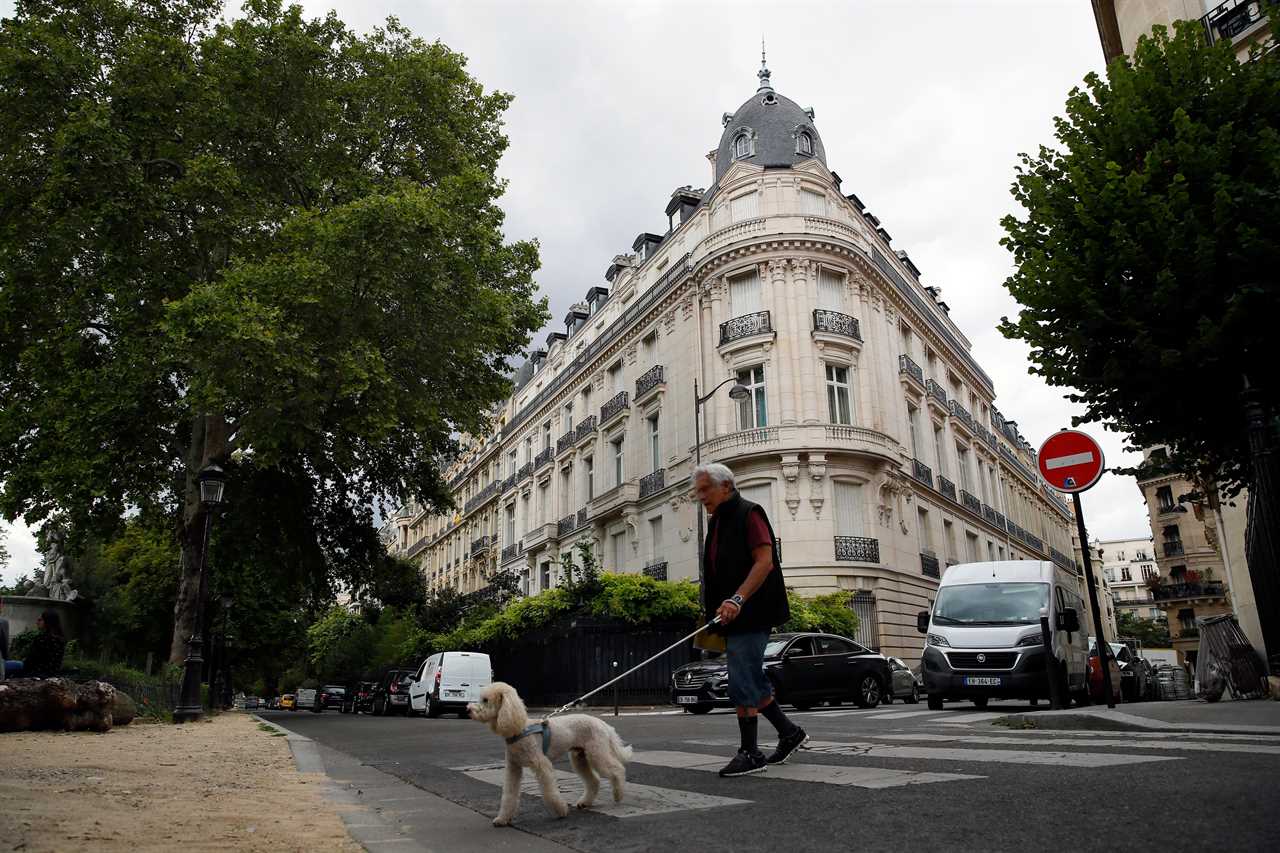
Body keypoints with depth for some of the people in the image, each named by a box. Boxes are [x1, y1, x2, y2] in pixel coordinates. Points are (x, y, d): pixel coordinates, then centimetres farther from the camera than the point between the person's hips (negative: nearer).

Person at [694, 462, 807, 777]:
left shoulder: (748, 513, -9)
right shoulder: (717, 523, 19)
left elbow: (765, 561, -20)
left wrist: (737, 599, -30)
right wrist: (716, 613, 18)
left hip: (751, 614, -9)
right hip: (734, 617, 10)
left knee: (742, 682, -7)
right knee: (752, 681, 14)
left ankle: (750, 753, 2)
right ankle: (789, 733, 28)